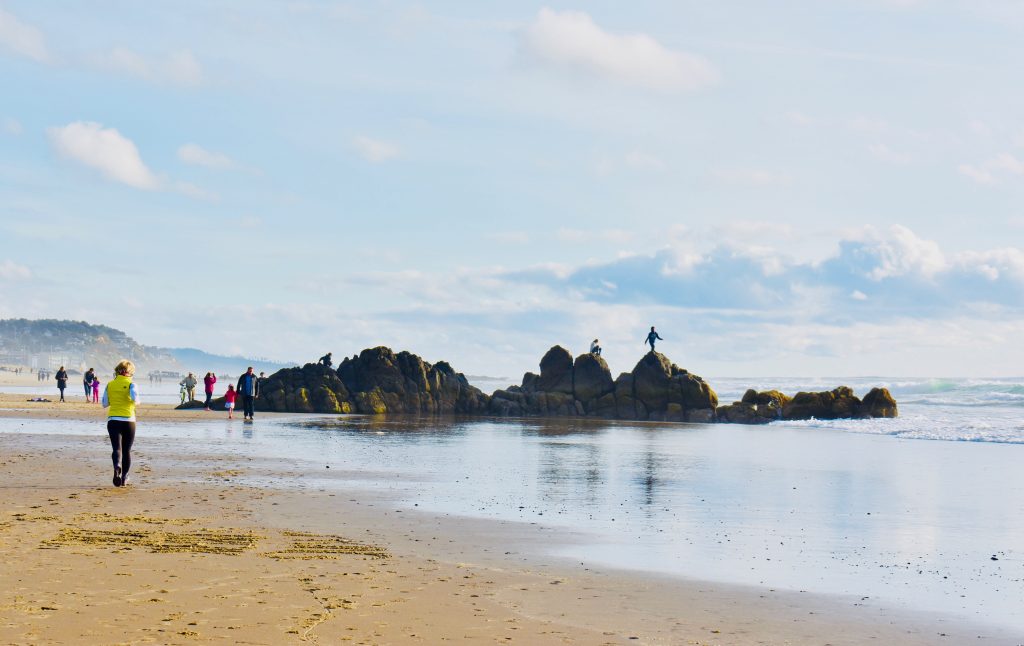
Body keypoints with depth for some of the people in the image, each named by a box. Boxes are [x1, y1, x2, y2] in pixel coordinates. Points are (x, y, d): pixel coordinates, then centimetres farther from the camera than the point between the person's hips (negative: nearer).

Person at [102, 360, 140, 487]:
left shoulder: (110, 384, 6)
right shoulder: (130, 384, -5)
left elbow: (105, 404, 9)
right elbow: (135, 399, -21)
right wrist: (137, 402, 1)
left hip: (112, 420, 1)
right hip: (128, 421, -1)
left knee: (117, 448, -7)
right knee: (127, 451, 12)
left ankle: (117, 465, -38)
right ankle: (124, 478, 18)